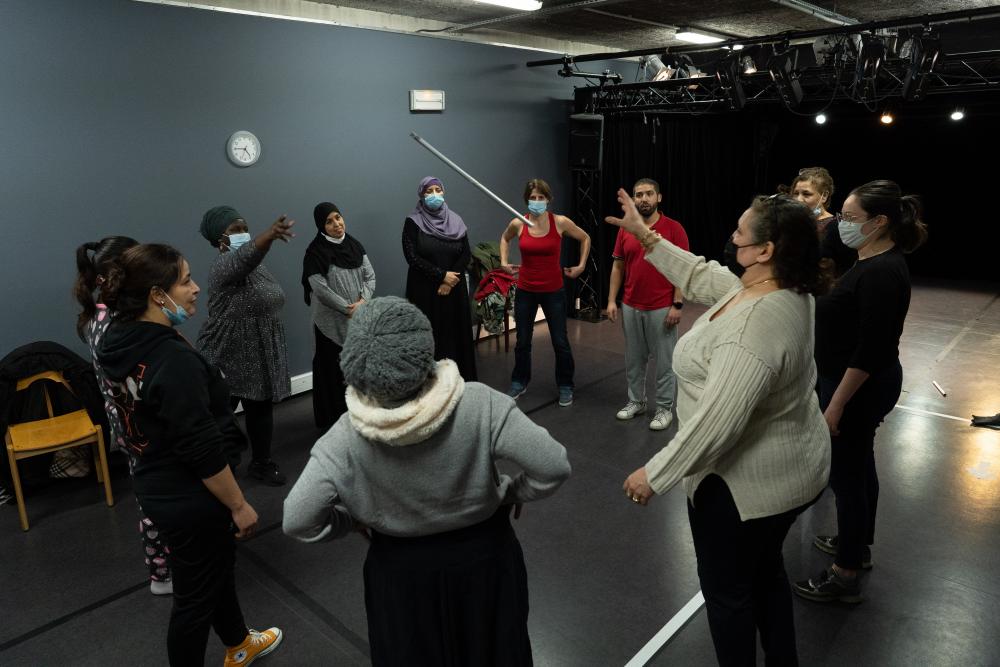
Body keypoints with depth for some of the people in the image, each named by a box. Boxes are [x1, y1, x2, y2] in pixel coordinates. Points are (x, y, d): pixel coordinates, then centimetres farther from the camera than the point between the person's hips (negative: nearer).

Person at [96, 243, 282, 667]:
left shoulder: (121, 342, -2)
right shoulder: (175, 359, -30)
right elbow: (203, 450, -26)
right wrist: (239, 505, -16)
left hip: (156, 485, 9)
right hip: (189, 498, -9)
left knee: (219, 563, 28)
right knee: (195, 594, 12)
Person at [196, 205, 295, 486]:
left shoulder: (256, 266, 8)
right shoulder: (224, 265, -19)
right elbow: (247, 255, -43)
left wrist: (274, 344, 24)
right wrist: (270, 234, -63)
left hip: (261, 354, 8)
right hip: (229, 357, -7)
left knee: (261, 410, 15)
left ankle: (261, 463, 29)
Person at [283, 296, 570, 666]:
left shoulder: (345, 439, -23)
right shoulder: (479, 405, -28)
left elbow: (297, 521, -17)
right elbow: (554, 467, -26)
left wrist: (355, 521, 1)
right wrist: (512, 493, -6)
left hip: (402, 572, 1)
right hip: (483, 558, 0)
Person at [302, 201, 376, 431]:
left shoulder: (354, 245, 6)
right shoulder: (316, 251, -11)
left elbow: (370, 276, 6)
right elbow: (319, 289, -17)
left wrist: (363, 301, -11)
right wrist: (348, 309, -16)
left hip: (359, 319, 5)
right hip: (332, 322, -5)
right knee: (333, 370, 3)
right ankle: (333, 419, 17)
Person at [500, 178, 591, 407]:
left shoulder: (561, 222, -11)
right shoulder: (518, 224, -6)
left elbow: (585, 238, 7)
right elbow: (505, 238, 18)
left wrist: (581, 265, 3)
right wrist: (504, 262, 9)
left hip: (553, 291, -1)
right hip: (525, 291, 2)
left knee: (560, 342, 5)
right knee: (522, 341, 13)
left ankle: (565, 386, 23)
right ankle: (519, 382, 32)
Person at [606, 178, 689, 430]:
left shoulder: (673, 228, -7)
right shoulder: (625, 230, 5)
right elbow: (617, 266, 9)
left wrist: (677, 304, -13)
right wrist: (611, 300, 3)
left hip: (662, 308, -4)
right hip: (630, 307, 4)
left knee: (664, 360, 5)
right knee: (634, 359, 15)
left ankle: (665, 408, 18)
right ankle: (636, 401, 30)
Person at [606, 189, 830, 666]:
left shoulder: (754, 326, -34)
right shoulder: (776, 287, -4)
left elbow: (716, 421, -34)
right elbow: (699, 278, 9)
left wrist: (655, 475, -25)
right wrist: (645, 235, 9)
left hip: (748, 482, -10)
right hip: (786, 469, 10)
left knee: (726, 587, 14)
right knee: (764, 570, 29)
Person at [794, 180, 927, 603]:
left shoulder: (881, 273, -24)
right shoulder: (875, 263, 7)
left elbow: (870, 351, -25)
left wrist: (836, 405, -23)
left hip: (859, 389, -10)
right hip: (861, 385, 10)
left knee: (845, 474, 0)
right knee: (859, 465, 22)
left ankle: (846, 576, 14)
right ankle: (858, 544, 40)